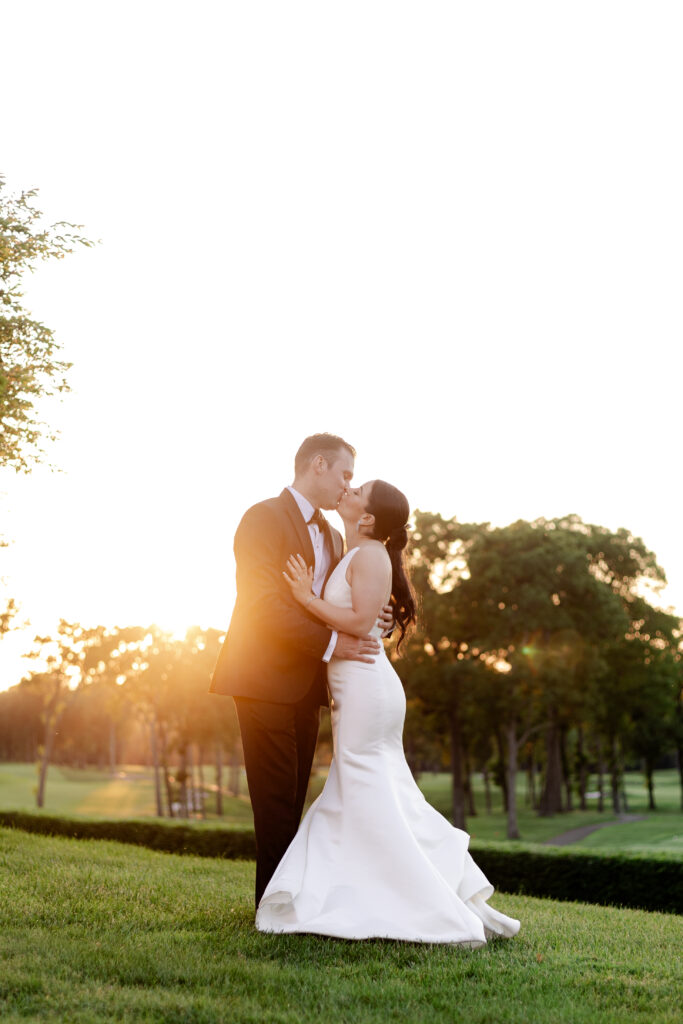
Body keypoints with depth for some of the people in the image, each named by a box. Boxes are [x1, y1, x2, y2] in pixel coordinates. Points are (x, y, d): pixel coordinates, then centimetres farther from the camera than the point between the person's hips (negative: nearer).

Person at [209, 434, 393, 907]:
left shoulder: (333, 536, 19)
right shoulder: (264, 518, -8)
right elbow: (265, 604, -18)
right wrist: (330, 643, -21)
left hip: (307, 685, 8)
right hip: (267, 680, -8)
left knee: (292, 797, 10)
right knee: (277, 798, -7)